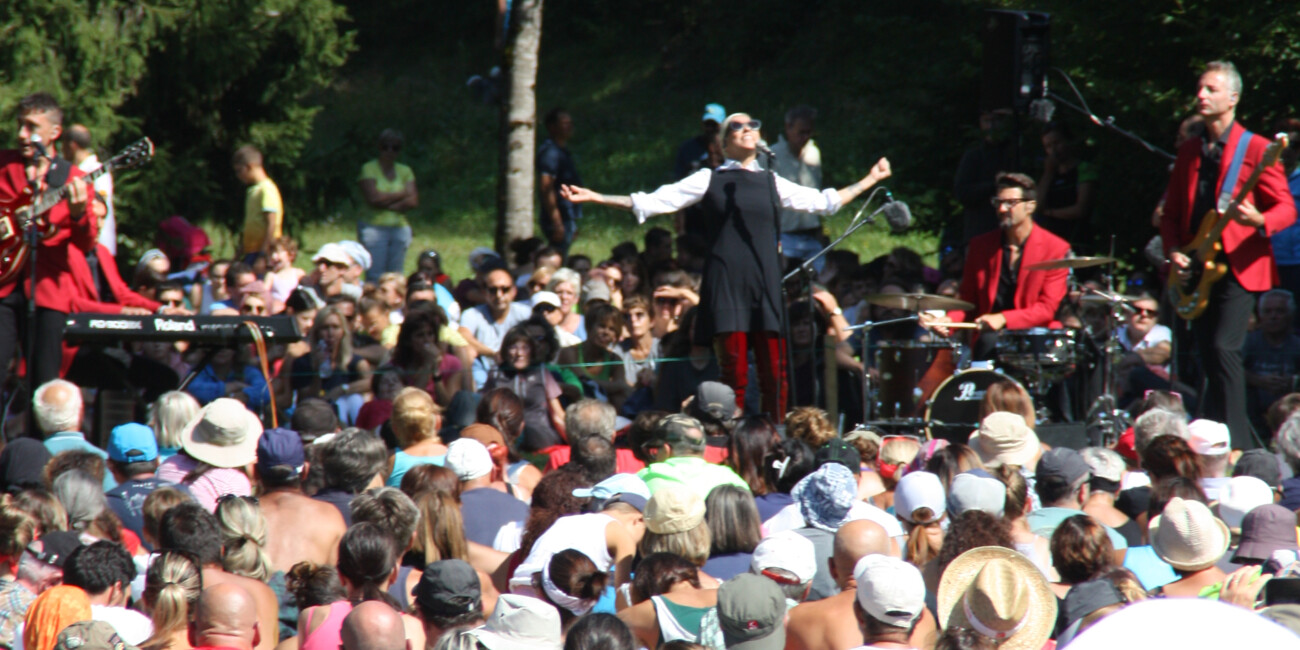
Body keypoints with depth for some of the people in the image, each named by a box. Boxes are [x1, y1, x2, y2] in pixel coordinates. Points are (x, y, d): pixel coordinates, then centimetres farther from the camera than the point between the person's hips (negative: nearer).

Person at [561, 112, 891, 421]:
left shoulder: (772, 183, 19)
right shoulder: (710, 181, 11)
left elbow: (824, 202, 29)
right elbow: (653, 202, 8)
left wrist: (870, 180, 34)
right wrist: (594, 197, 2)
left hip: (766, 283, 3)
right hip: (727, 283, -2)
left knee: (774, 375, -5)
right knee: (735, 373, -8)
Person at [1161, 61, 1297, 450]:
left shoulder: (1255, 149, -3)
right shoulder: (1189, 152, 15)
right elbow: (1171, 213, 19)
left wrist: (1259, 221, -27)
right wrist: (1173, 252, 1)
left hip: (1238, 267, -6)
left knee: (1224, 348, -19)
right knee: (1207, 355, 6)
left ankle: (1234, 444, -16)